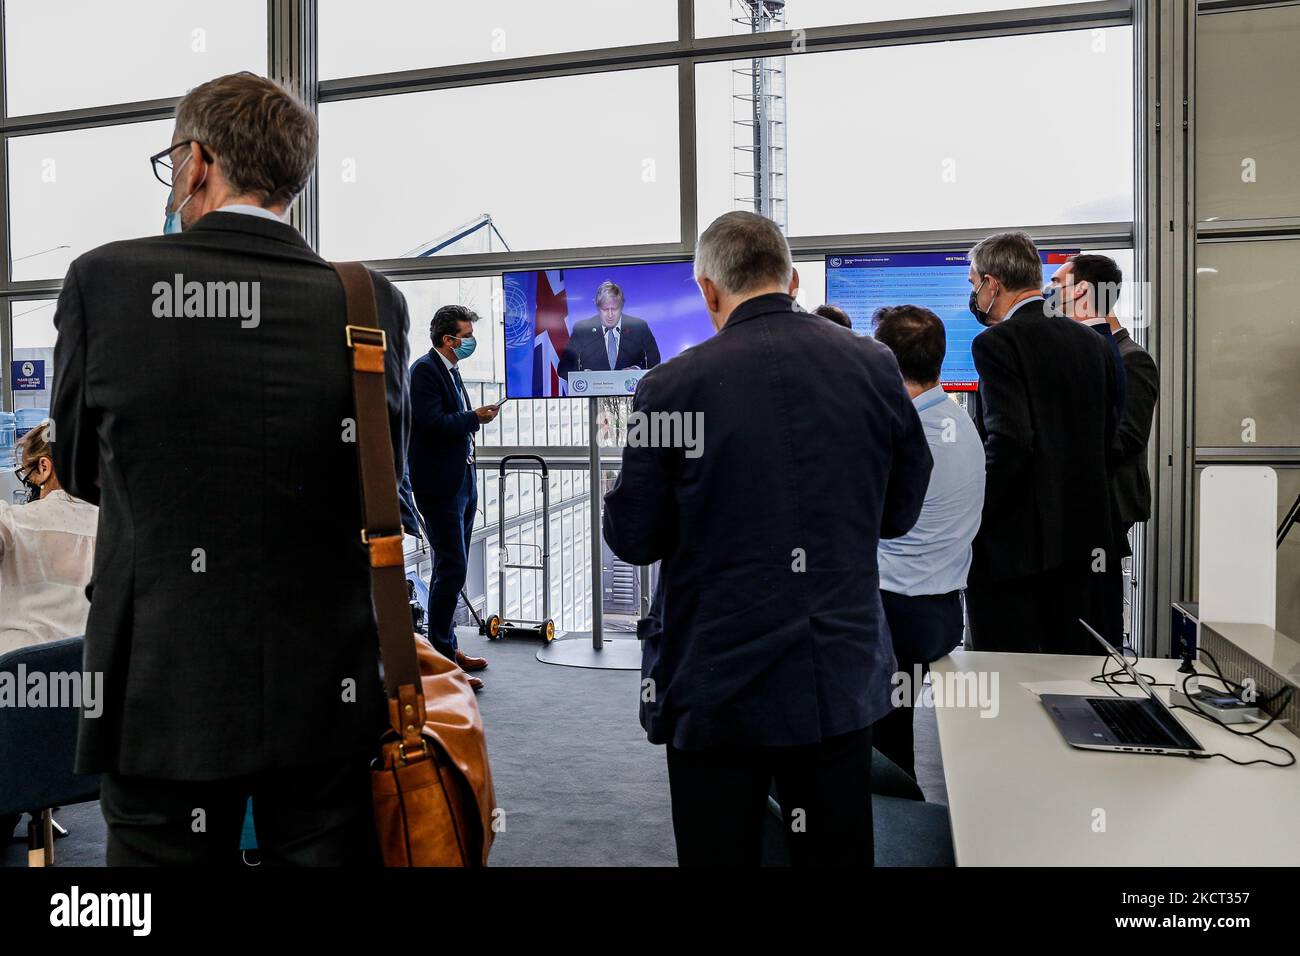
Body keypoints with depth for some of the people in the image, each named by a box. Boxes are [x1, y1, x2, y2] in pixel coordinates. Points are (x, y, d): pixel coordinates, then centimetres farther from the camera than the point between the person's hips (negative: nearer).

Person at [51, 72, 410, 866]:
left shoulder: (106, 278, -8)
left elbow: (81, 470, 5)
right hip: (327, 699, 1)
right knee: (326, 851, 15)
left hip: (164, 693, -1)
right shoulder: (373, 303, -6)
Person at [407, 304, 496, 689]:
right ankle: (442, 658, -2)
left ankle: (447, 646, 25)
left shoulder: (450, 370, 16)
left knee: (452, 568, 15)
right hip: (439, 485, -10)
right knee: (451, 569, -9)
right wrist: (475, 417, -13)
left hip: (461, 482, 10)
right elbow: (431, 422, -22)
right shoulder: (425, 369, -12)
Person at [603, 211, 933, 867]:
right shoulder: (876, 367, -3)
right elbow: (899, 513, 7)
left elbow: (632, 538, -7)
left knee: (720, 853, 14)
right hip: (843, 682, 4)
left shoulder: (673, 386, -14)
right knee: (838, 853, 19)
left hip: (717, 685, -3)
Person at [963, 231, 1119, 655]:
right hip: (1079, 535, 8)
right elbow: (1106, 435, 14)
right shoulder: (1092, 342, 11)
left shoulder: (997, 342, -13)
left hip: (1015, 541, -8)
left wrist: (968, 521, -15)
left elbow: (1009, 441, -23)